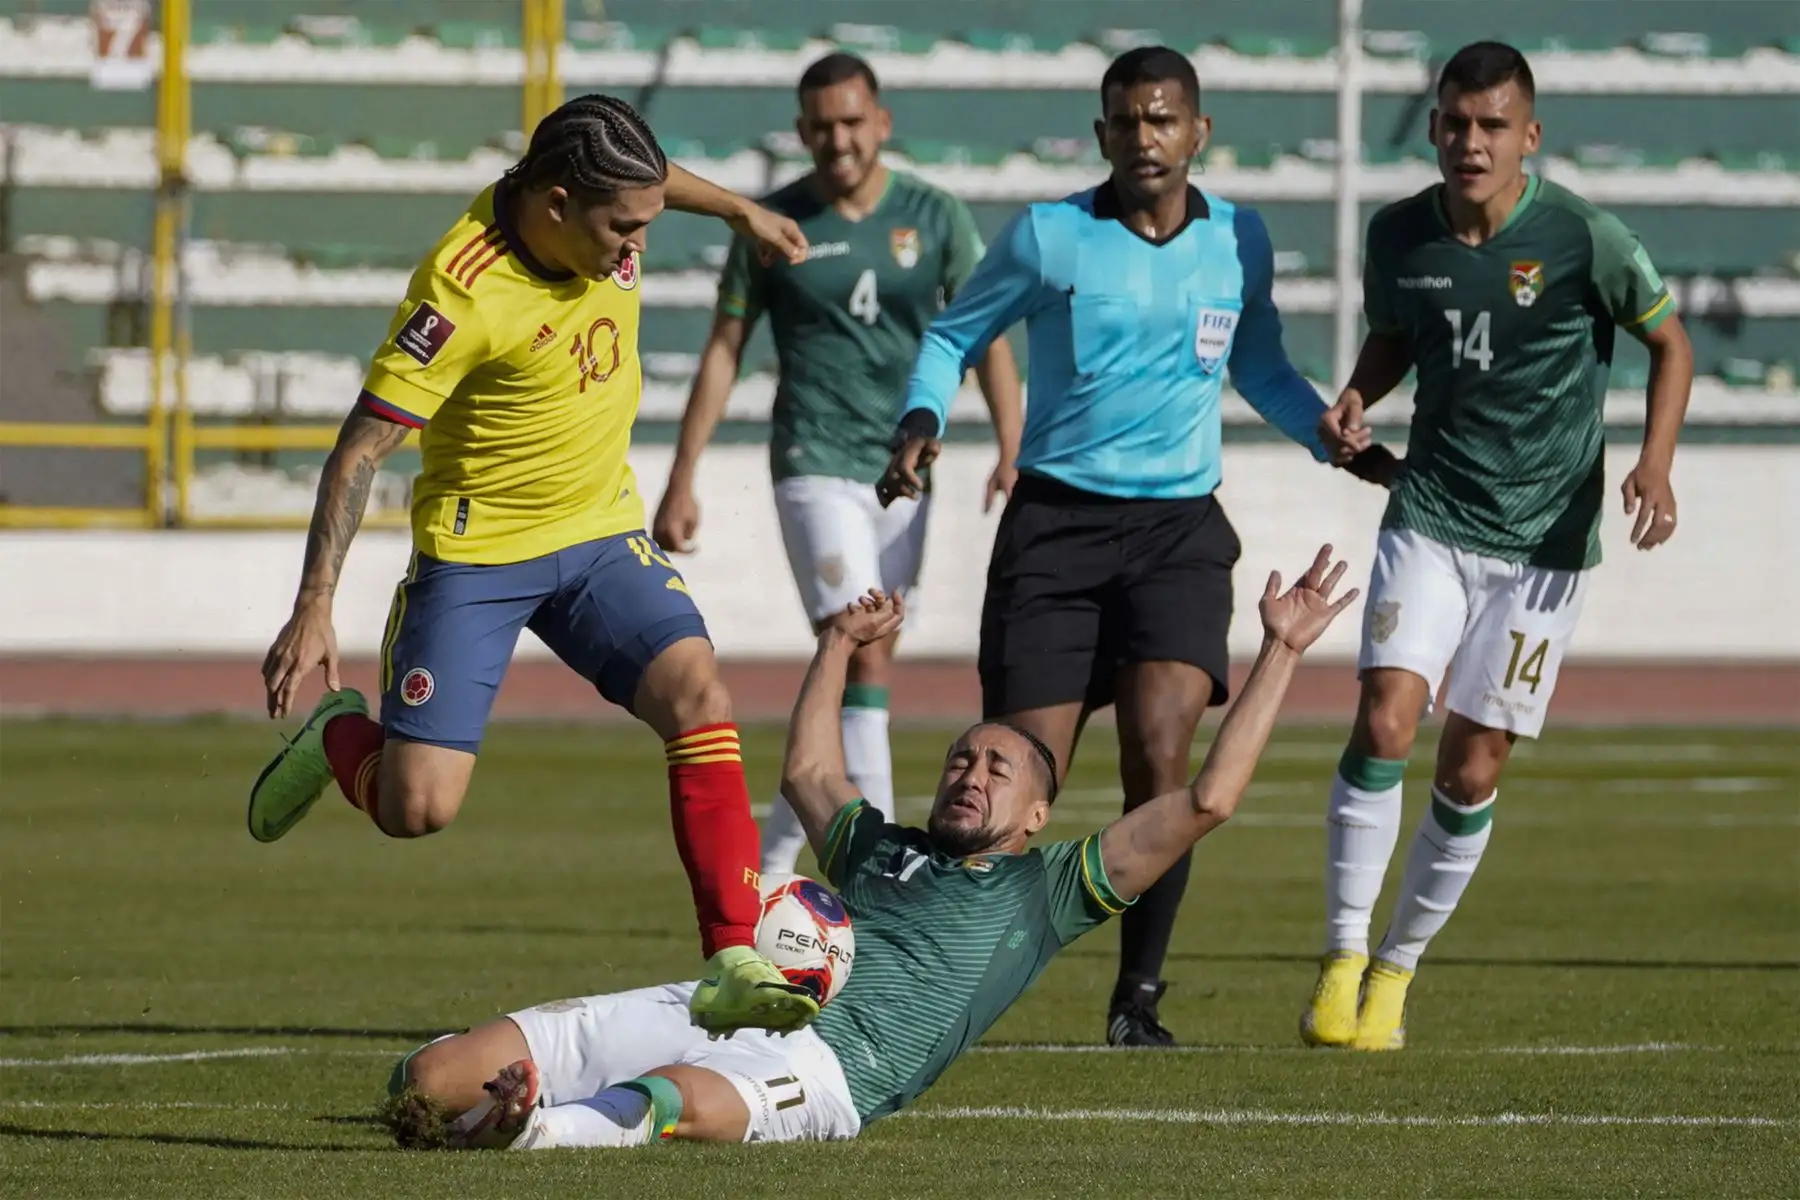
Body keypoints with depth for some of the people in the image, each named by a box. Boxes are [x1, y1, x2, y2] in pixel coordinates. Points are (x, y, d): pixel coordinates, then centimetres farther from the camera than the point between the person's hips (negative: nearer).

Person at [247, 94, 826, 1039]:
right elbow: (363, 445, -22)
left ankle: (734, 963, -22)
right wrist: (314, 609, -26)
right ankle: (339, 737, 27)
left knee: (699, 700, -20)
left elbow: (648, 175, 20)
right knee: (418, 810, -9)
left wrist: (738, 210, 33)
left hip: (601, 533, 5)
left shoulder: (599, 213, -9)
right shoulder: (465, 291, -27)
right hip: (474, 552, -5)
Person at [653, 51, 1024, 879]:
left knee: (858, 674, 9)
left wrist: (1012, 452, -14)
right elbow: (723, 351, 5)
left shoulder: (935, 217, 3)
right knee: (862, 661, -16)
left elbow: (986, 336, 1)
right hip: (817, 467, -3)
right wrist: (681, 482, 2)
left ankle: (774, 859, 24)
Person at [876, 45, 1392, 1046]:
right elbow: (955, 335, 10)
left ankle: (1139, 995, -7)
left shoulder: (1240, 241, 6)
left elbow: (1262, 370, 22)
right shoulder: (1047, 237, -1)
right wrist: (923, 420, -8)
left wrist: (1333, 434, 4)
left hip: (1179, 526, 1)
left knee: (1161, 750, -18)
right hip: (1056, 521, -1)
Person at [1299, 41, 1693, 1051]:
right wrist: (1357, 399, -1)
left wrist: (1656, 465, -11)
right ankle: (1344, 958, -7)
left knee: (1473, 768, 0)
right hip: (1430, 520, 2)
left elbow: (1670, 341, 3)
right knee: (1385, 720, -18)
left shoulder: (1583, 237, -11)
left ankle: (1399, 970, 18)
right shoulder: (1400, 235, -1)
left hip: (1546, 540, -2)